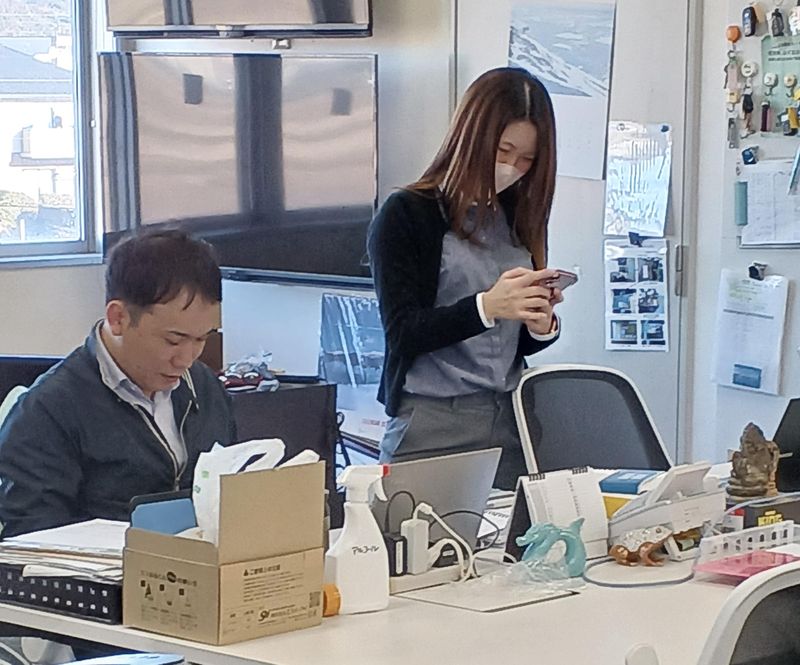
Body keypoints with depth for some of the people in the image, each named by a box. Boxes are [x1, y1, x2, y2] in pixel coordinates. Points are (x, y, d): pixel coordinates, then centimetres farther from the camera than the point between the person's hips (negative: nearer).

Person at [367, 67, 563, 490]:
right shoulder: (406, 215, -3)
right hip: (433, 427, -5)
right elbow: (403, 332, -11)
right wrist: (487, 307, -24)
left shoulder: (518, 218, 13)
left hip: (510, 420, 5)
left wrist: (543, 326, -4)